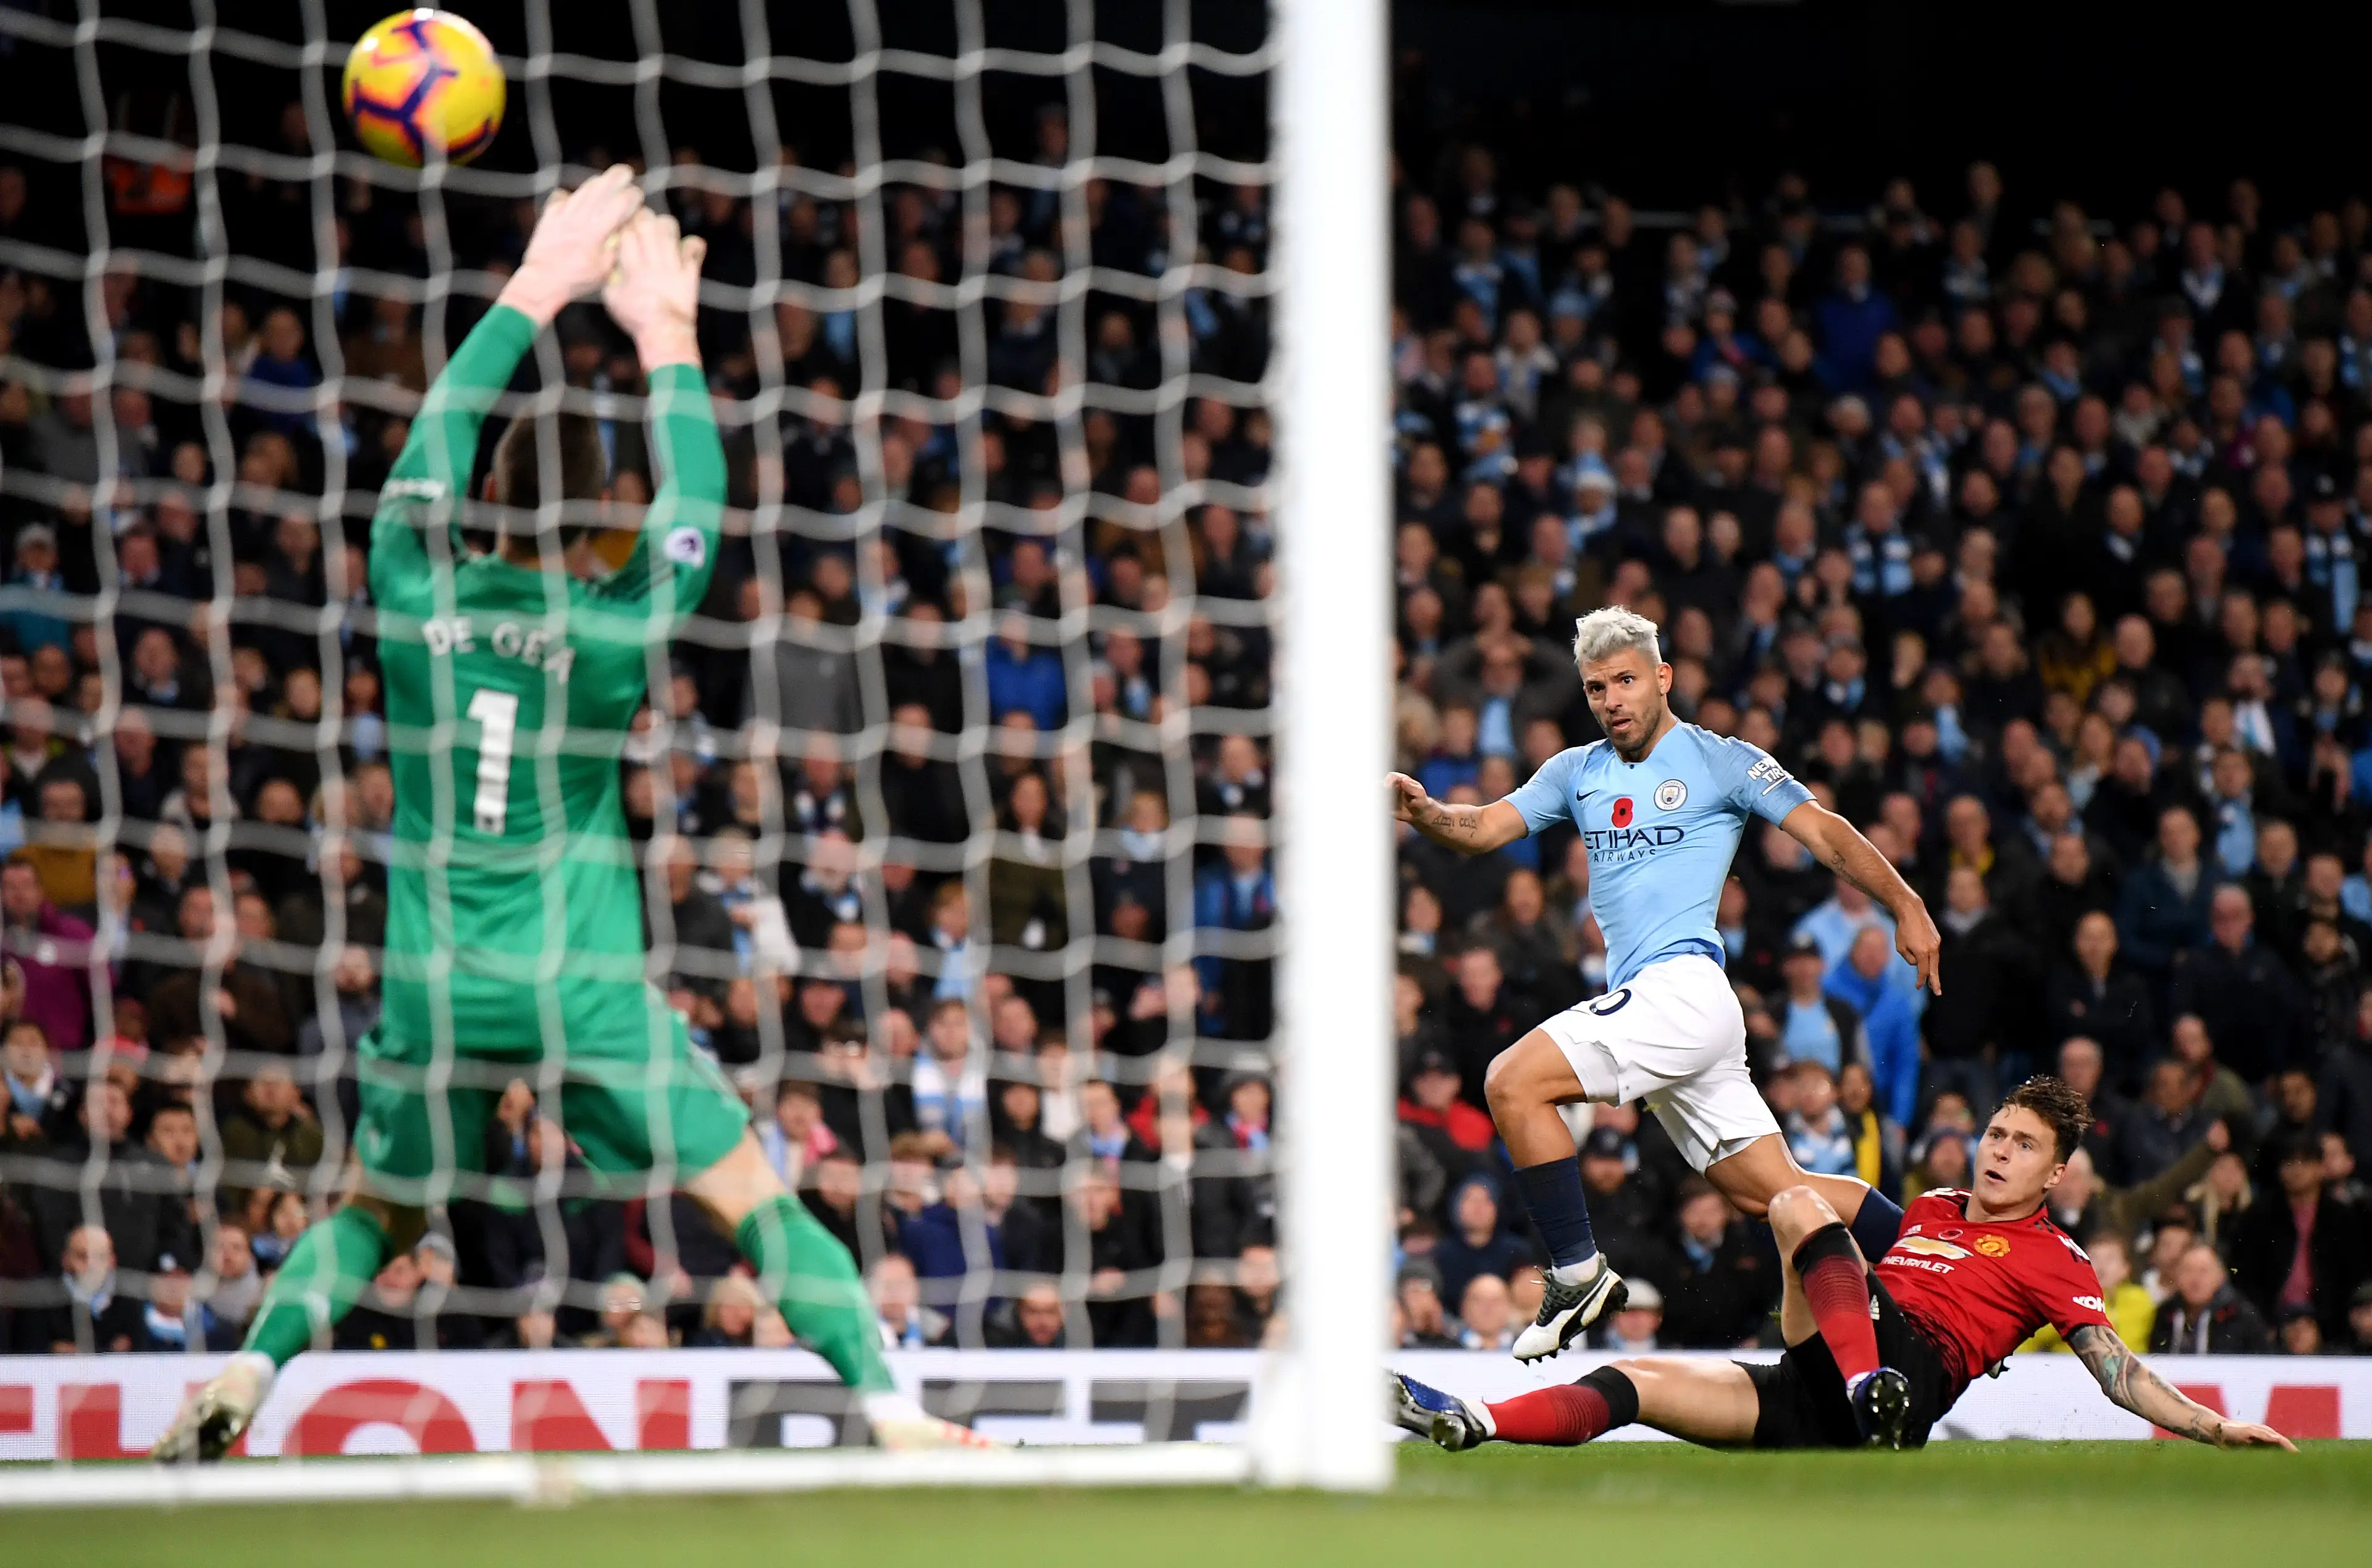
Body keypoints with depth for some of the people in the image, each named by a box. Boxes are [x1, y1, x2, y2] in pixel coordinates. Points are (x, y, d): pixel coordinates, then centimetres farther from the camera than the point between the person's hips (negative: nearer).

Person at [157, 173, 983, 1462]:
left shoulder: (418, 592, -3)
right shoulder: (612, 627, -8)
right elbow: (693, 511, 4)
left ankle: (250, 1366, 1)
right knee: (753, 1198, 0)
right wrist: (665, 334, 10)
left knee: (374, 1213, 20)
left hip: (435, 984, 3)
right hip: (583, 986, -3)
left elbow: (432, 446, 9)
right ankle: (888, 1410, -7)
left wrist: (538, 287, 14)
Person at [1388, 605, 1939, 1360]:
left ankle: (1578, 1272, -15)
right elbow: (1485, 828, 10)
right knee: (1772, 1189, 7)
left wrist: (1907, 907, -8)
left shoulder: (1721, 761, 1)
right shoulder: (1577, 772, 18)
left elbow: (1823, 830, 0)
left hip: (1682, 986, -7)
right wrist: (1425, 812, -12)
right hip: (1643, 1001, 7)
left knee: (1514, 1082, -18)